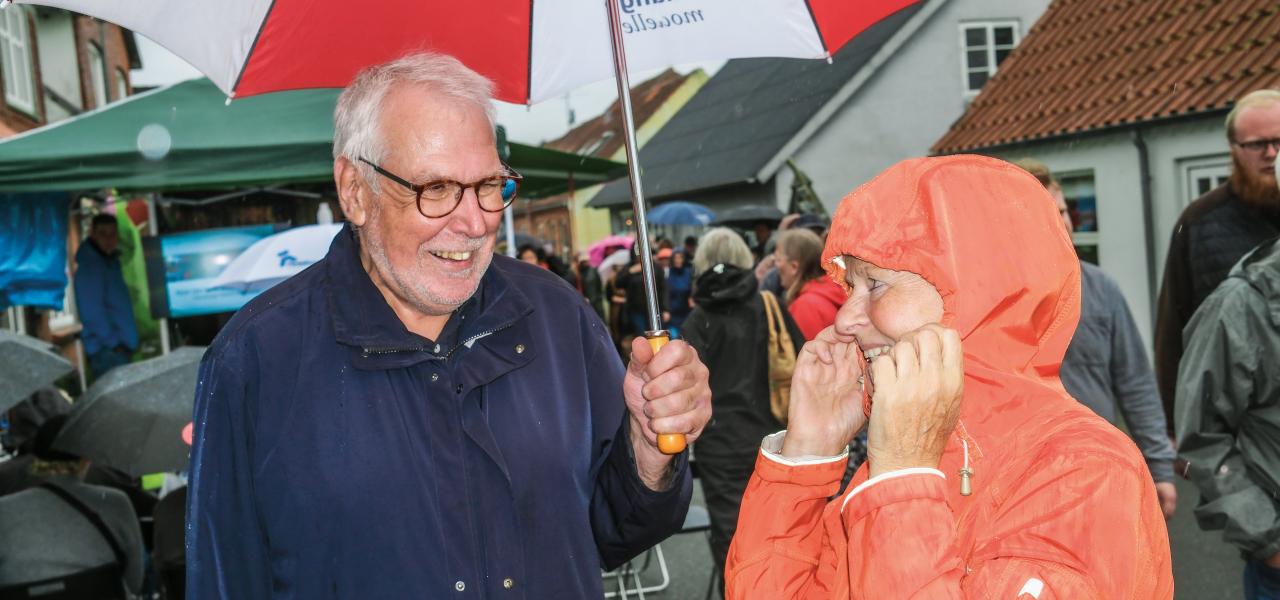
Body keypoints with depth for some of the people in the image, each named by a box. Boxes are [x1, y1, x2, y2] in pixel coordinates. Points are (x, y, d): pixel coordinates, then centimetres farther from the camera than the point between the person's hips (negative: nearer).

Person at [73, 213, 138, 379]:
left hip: (119, 346, 9)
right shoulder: (89, 266, -14)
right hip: (106, 351, -9)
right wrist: (114, 343, -16)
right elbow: (92, 312, -19)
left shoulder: (111, 261, 15)